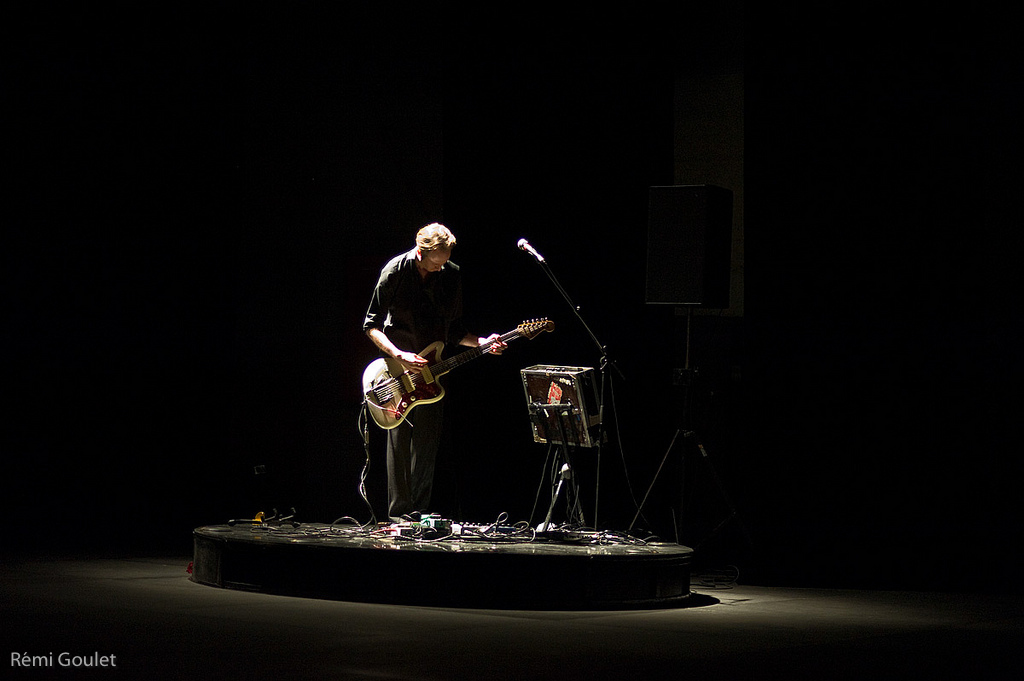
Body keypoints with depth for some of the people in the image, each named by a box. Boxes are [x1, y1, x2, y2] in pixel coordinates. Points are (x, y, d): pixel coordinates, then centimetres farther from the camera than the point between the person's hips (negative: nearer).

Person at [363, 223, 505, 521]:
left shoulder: (452, 275, 4)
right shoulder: (395, 271, -9)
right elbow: (371, 325, -6)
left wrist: (480, 342, -5)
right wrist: (399, 356, -18)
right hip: (398, 365, -4)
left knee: (427, 442, 1)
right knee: (400, 441, -7)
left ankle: (418, 514, 7)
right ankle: (399, 515, -3)